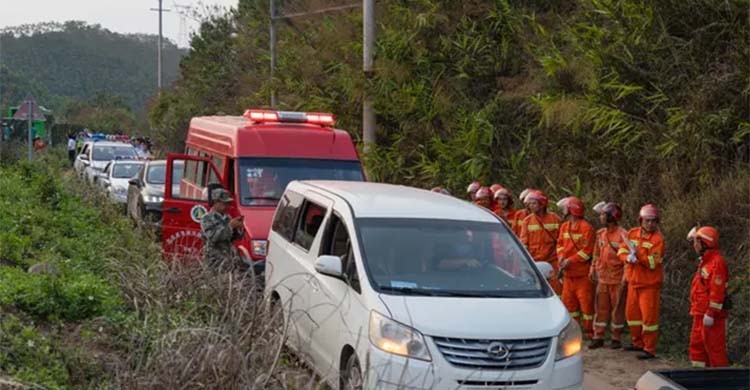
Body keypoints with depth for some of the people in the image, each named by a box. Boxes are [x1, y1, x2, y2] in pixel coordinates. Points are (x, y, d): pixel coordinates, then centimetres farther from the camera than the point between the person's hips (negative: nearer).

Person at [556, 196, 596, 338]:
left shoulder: (586, 227, -13)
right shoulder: (564, 226, 12)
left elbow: (587, 251, -18)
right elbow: (560, 243, 14)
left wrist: (570, 261, -18)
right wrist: (561, 256, -6)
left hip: (583, 273, -8)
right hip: (568, 273, 8)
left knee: (586, 301, -2)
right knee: (568, 300, 13)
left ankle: (589, 330, 6)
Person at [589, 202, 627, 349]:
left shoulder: (622, 235, -11)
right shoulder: (601, 234, 10)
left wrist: (625, 278, -15)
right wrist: (593, 270, 12)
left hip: (617, 280, -6)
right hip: (603, 278, 6)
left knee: (618, 309, 4)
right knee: (601, 308, 8)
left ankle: (616, 338, 13)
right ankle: (598, 337, 14)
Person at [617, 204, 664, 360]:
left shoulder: (658, 239, -13)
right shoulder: (632, 233, 5)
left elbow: (653, 262, -20)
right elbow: (621, 250, -1)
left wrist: (637, 253, -28)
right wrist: (628, 257, -22)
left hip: (650, 284, -6)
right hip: (634, 281, 6)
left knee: (649, 316, -4)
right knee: (632, 312, 15)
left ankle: (650, 349, 3)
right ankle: (638, 342, 31)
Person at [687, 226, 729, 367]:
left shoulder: (717, 262, -17)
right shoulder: (705, 260, 15)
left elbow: (717, 291, -23)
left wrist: (710, 314, -24)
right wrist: (695, 310, 23)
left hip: (711, 315, -10)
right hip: (700, 313, 10)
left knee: (714, 346, -4)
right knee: (697, 344, 14)